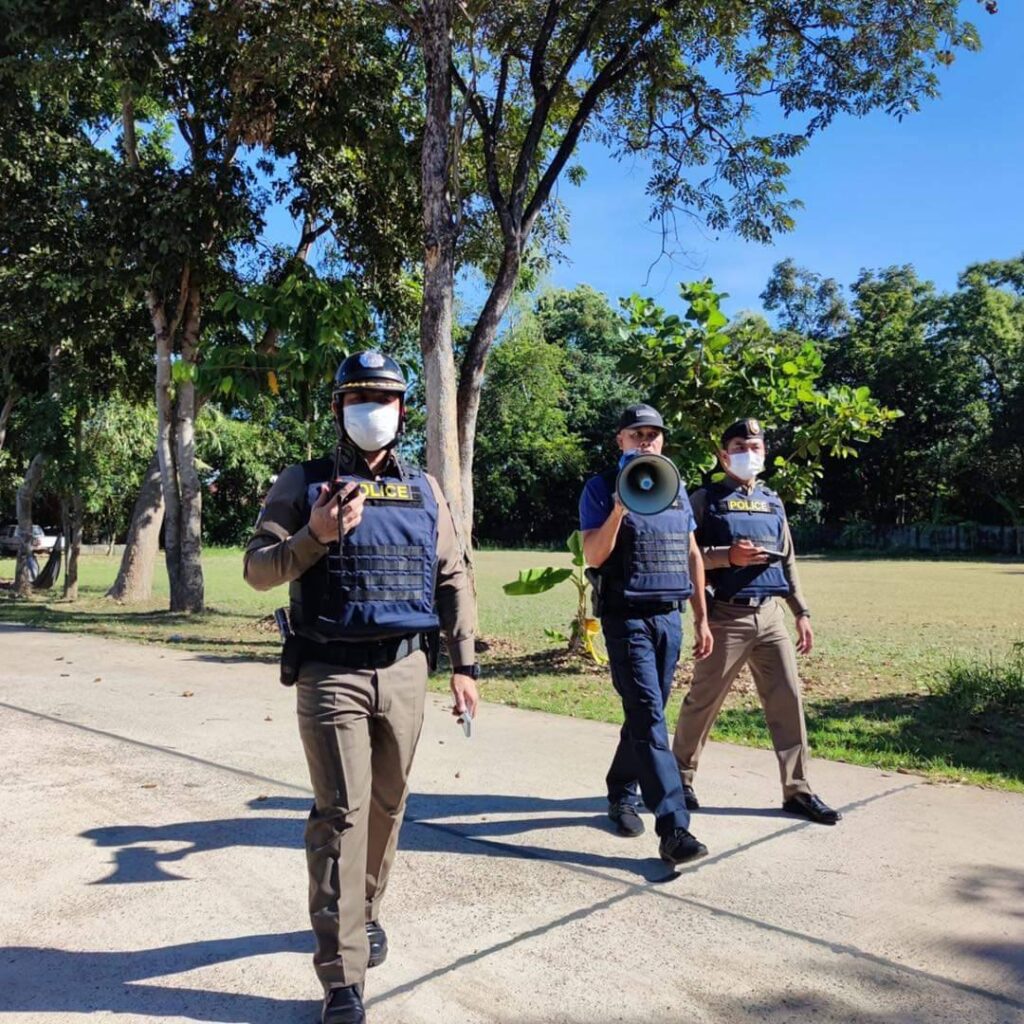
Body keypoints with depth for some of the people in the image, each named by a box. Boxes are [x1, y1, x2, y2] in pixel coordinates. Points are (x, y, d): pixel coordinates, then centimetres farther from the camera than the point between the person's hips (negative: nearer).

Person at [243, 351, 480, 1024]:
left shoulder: (425, 490, 9)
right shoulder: (304, 482, 0)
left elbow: (453, 579, 10)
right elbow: (258, 570, -2)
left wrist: (464, 666, 5)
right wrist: (314, 535, -20)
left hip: (405, 670, 4)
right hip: (332, 673, -3)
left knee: (387, 805, 15)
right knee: (341, 814, -4)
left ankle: (365, 910, 38)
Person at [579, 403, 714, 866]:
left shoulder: (676, 489, 14)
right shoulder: (602, 489, -3)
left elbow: (692, 555, 17)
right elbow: (593, 556, -11)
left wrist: (701, 618, 14)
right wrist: (619, 508, -25)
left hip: (670, 617, 6)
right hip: (627, 617, -6)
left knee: (646, 714, 12)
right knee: (648, 718, -10)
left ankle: (622, 794, 32)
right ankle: (674, 828, -11)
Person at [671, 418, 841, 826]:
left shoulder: (773, 502, 16)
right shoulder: (706, 499, 0)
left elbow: (788, 562, 19)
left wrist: (802, 613, 14)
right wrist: (728, 555, -20)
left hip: (769, 615, 5)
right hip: (726, 616, -5)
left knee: (787, 697, 3)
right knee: (703, 701, 4)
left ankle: (797, 790, 12)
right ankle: (680, 776, 22)